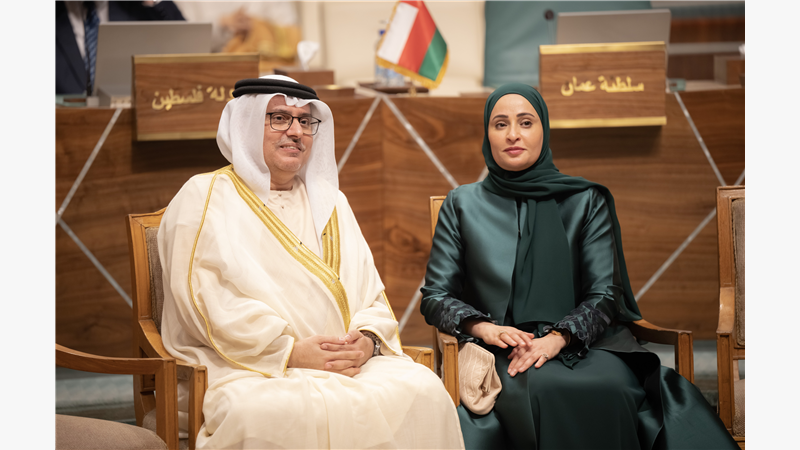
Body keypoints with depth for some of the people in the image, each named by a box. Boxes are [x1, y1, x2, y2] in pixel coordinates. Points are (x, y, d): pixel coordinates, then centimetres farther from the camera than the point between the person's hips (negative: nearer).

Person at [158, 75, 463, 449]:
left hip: (346, 363, 5)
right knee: (272, 416, -39)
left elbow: (371, 292, 17)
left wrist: (367, 338, -6)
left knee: (423, 390, -24)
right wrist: (289, 351, -16)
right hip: (249, 370, -5)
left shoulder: (328, 201, 24)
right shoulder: (204, 198, 6)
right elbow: (206, 300, -7)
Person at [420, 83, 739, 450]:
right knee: (543, 389, -37)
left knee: (609, 392, -35)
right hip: (502, 351, -1)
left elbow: (604, 294, 4)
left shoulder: (585, 200, 13)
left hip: (582, 341, 1)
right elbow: (434, 297, 9)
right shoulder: (462, 206, 14)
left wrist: (557, 337, -15)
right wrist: (483, 328, -12)